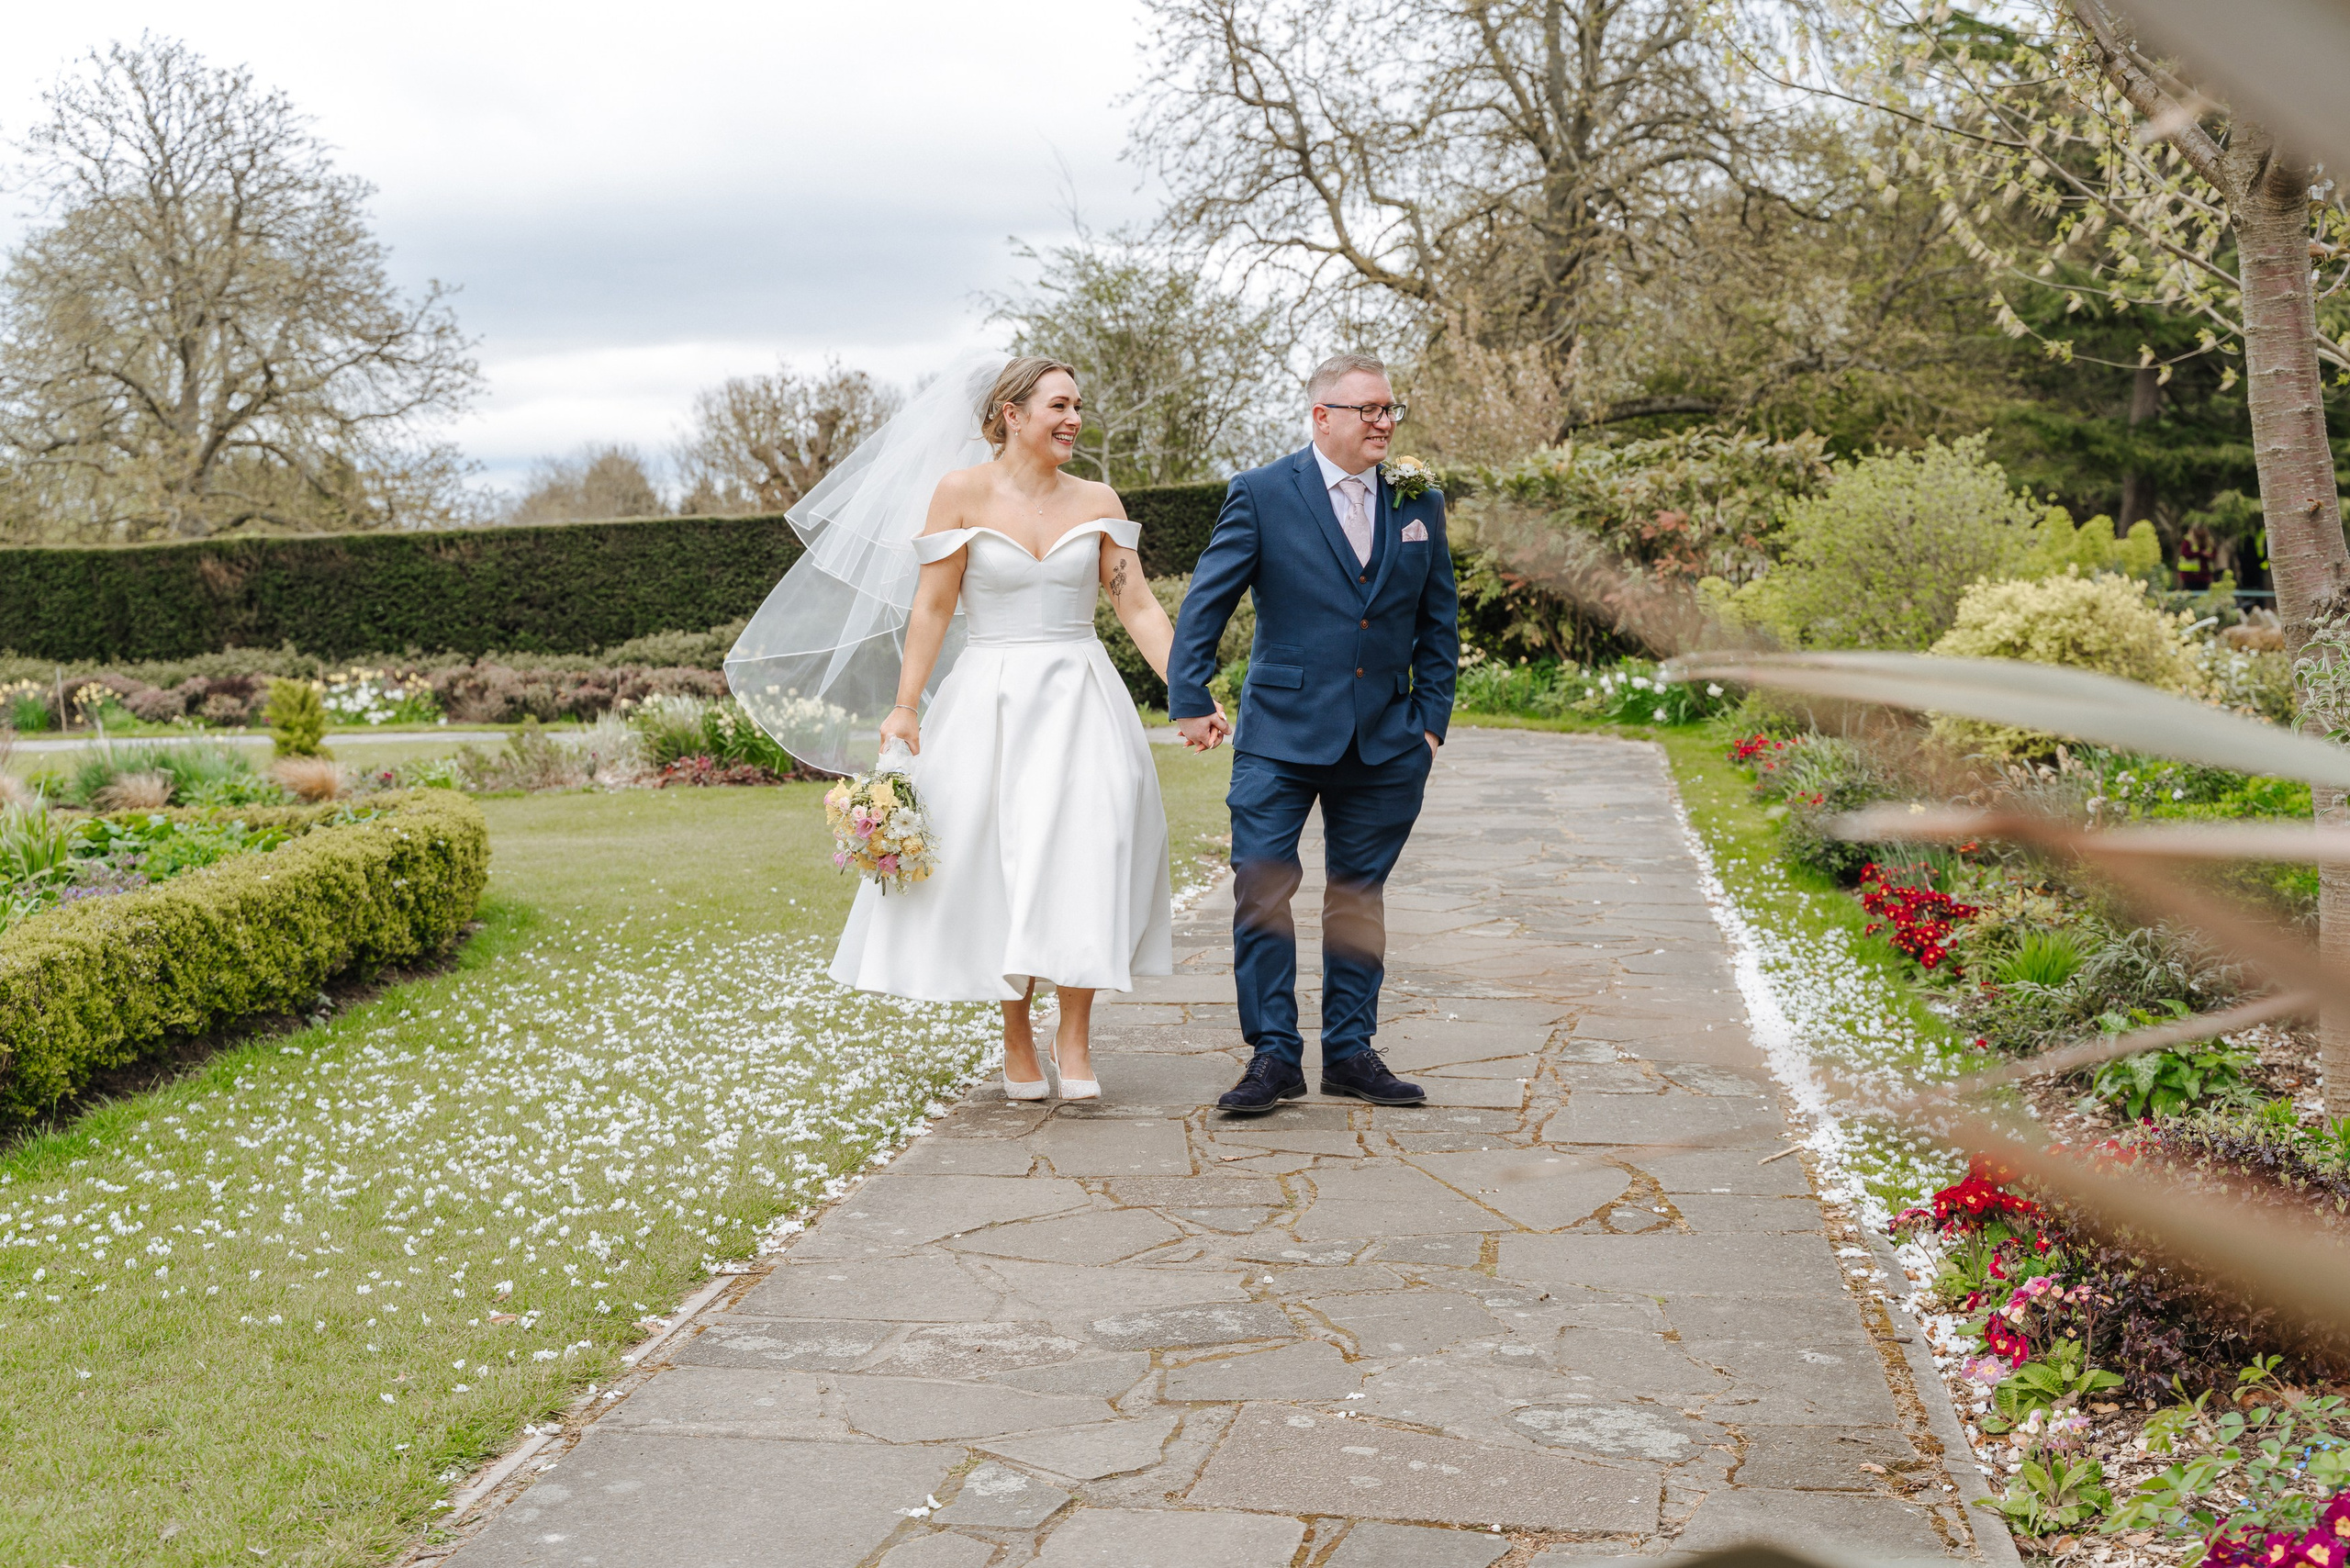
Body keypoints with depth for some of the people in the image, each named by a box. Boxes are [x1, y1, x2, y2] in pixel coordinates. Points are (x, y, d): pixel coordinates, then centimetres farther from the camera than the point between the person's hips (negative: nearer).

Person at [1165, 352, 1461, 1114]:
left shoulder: (1420, 503, 8)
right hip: (1281, 736, -3)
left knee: (1359, 896, 10)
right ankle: (1274, 1055, 4)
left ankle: (1351, 1051, 20)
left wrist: (1431, 719, 6)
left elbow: (1439, 622, 13)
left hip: (1385, 742, 3)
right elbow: (1203, 603, -3)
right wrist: (1189, 701, -9)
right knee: (1261, 891, -6)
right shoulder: (1261, 495, -3)